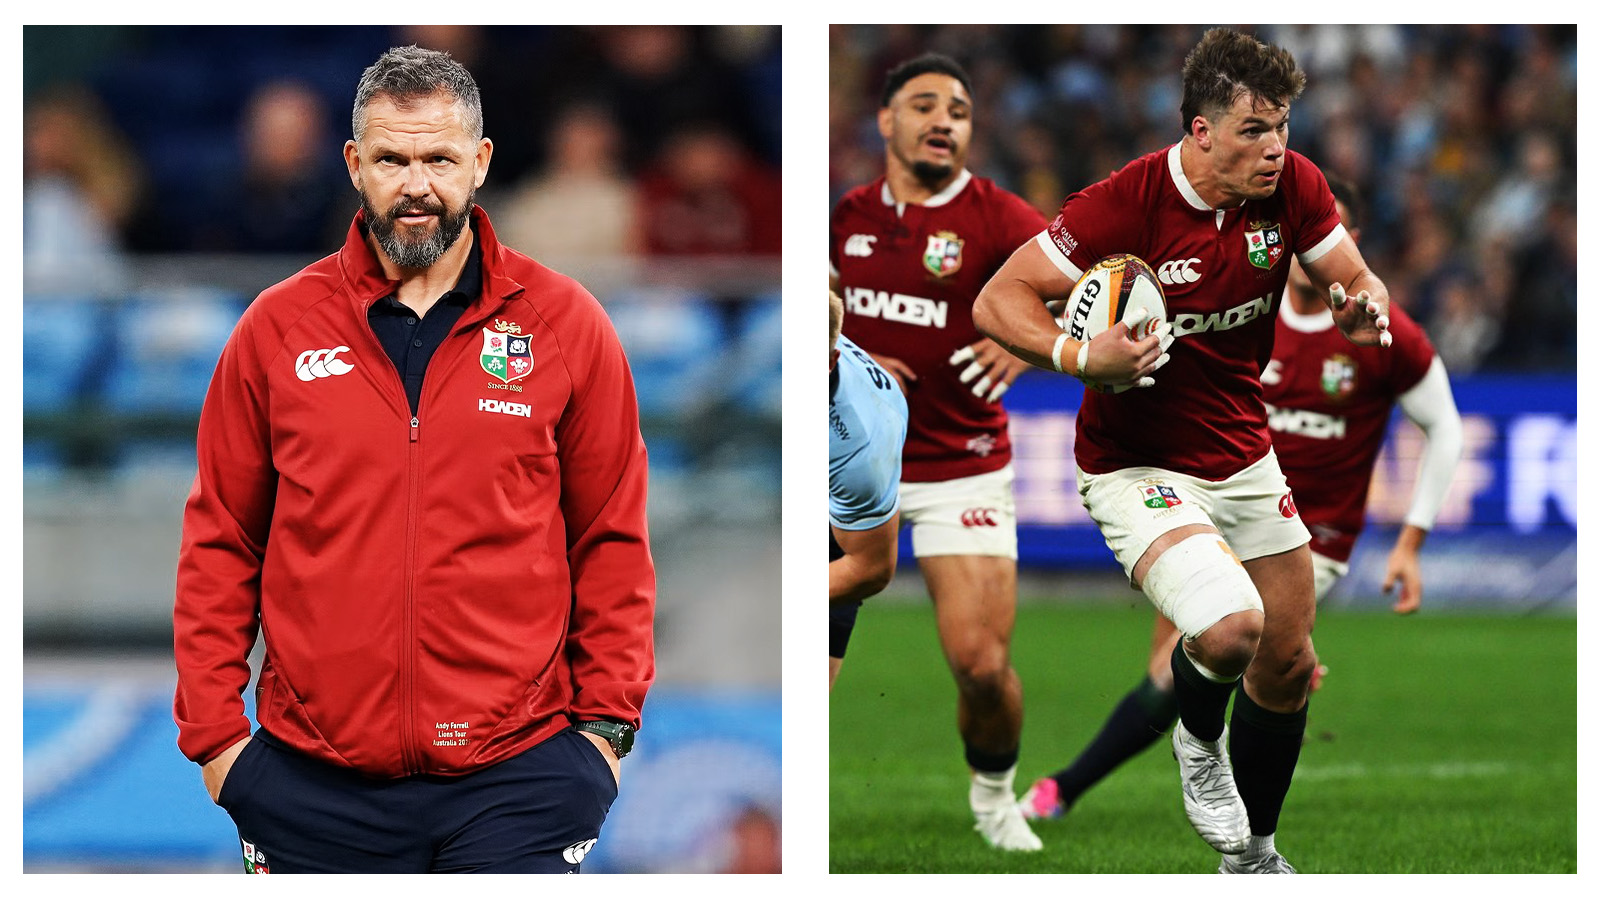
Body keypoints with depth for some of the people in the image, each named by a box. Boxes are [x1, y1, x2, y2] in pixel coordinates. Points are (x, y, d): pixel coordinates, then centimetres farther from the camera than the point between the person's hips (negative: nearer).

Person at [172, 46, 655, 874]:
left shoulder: (564, 325, 5)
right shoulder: (277, 330, 6)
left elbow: (612, 545, 8)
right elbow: (219, 546, 9)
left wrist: (607, 721, 2)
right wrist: (213, 732, 3)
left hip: (517, 775, -1)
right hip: (314, 786, 1)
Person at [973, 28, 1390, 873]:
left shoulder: (1293, 186, -8)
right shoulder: (1127, 203, -24)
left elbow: (1359, 282, 5)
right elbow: (997, 301, -18)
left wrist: (1365, 310, -20)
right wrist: (1081, 358, -36)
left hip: (1245, 462, 6)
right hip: (1137, 469, -6)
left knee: (1288, 667, 12)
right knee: (1232, 627, -29)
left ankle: (1251, 853, 37)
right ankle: (1198, 740, 7)